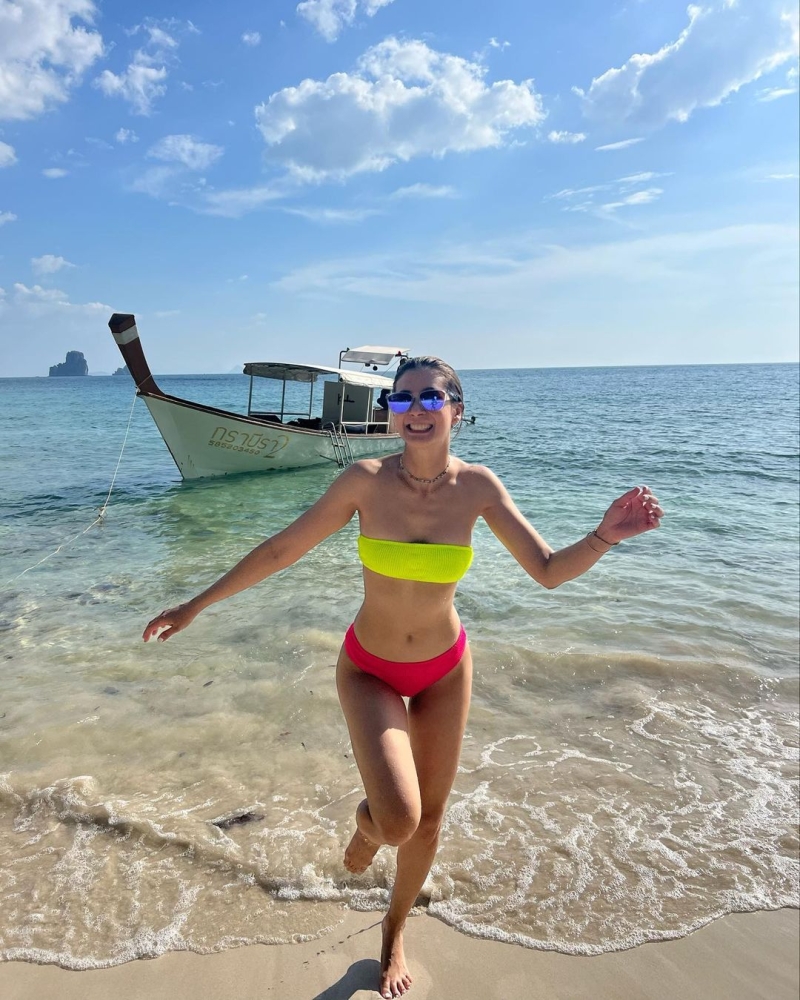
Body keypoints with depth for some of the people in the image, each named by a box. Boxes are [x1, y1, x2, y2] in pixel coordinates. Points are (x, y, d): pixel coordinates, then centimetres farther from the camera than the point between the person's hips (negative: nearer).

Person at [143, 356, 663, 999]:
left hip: (445, 669, 2)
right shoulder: (367, 480, -20)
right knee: (398, 821, -22)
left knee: (428, 822, 16)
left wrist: (605, 536, -32)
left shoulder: (477, 486, -15)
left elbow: (550, 571, -12)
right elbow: (282, 549, -12)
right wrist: (196, 606, -8)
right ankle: (368, 820, 20)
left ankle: (394, 936, 48)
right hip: (369, 669, -2)